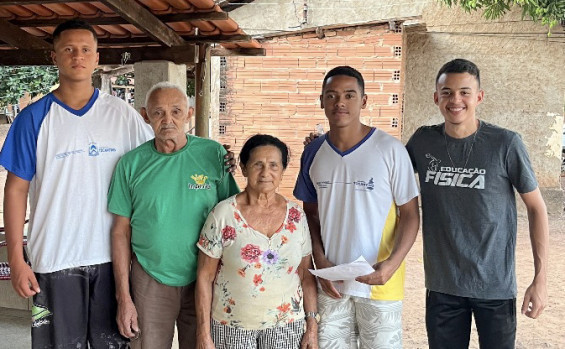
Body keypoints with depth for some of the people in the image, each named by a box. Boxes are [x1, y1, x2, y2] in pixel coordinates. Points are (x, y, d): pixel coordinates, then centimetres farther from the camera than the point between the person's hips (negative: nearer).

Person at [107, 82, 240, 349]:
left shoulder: (213, 154, -5)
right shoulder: (131, 164, -3)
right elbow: (121, 232, 0)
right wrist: (124, 297, -2)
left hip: (203, 279, 0)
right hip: (150, 281, 0)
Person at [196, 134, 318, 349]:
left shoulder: (297, 216, -1)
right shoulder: (223, 214, -10)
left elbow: (306, 275, 6)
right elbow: (205, 277, -7)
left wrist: (312, 324, 2)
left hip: (286, 324, 2)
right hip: (232, 325, -2)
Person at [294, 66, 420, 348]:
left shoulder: (390, 150, -11)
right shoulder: (313, 153, 1)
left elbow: (410, 214, -6)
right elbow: (310, 213, 10)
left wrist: (392, 263, -20)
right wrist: (320, 262, -3)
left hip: (379, 282, -3)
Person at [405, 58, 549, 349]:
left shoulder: (506, 143, -10)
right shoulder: (422, 141, -2)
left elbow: (536, 207, -4)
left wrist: (541, 279, -8)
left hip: (495, 285, -2)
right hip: (442, 285, 2)